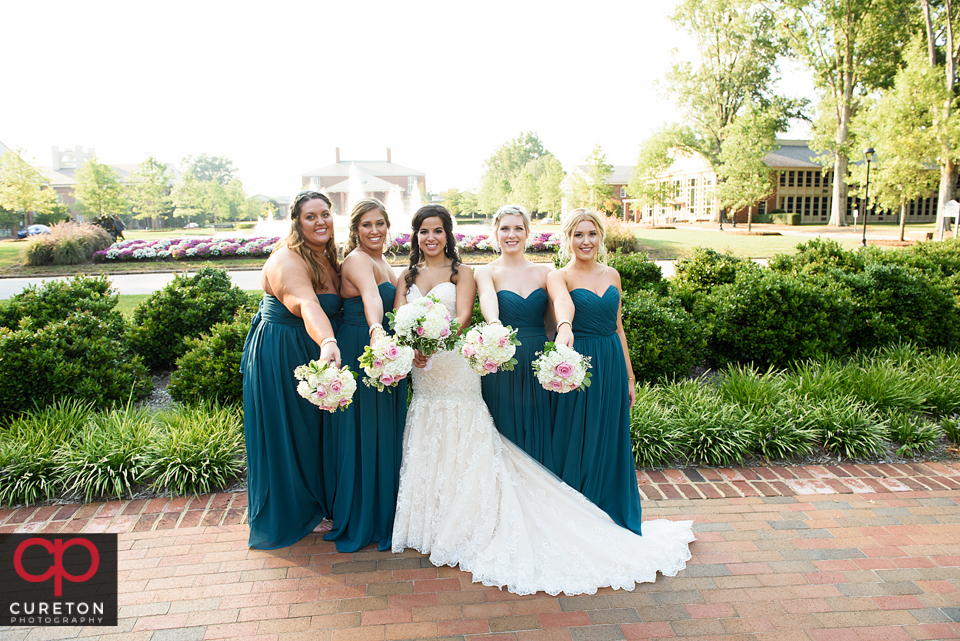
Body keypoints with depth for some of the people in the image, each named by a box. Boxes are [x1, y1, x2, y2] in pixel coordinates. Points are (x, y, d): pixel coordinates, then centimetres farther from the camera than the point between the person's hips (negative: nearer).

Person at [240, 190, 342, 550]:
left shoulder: (327, 257, 4)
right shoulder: (287, 260, -25)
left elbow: (334, 306, 7)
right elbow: (306, 304, -45)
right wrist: (328, 343, -61)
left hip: (313, 354, 9)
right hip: (278, 355, -9)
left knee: (313, 429, 21)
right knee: (282, 435, 7)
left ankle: (311, 503, 42)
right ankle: (282, 517, 28)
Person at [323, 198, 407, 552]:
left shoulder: (383, 263, 16)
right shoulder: (357, 260, -14)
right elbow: (370, 297, -36)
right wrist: (376, 330, -53)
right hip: (359, 354, -9)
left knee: (386, 434, 15)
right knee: (363, 435, 0)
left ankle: (383, 514, 30)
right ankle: (358, 521, 15)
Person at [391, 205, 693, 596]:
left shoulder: (460, 273, 3)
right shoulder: (407, 276, 12)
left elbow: (462, 317, -11)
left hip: (455, 371, -3)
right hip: (422, 378, 3)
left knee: (464, 453, 0)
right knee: (424, 454, 9)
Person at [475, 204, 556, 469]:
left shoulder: (545, 272, 7)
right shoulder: (487, 272, 0)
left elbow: (556, 319, 3)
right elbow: (488, 299, -22)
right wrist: (494, 323, -44)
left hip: (539, 363, 2)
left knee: (540, 437, 7)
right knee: (505, 437, 4)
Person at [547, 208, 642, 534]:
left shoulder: (611, 275, 11)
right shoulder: (559, 276, -5)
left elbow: (618, 328, 14)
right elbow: (563, 303, -30)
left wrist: (629, 376, 13)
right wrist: (565, 327, -52)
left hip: (612, 364, 5)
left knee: (610, 444, 12)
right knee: (577, 445, 2)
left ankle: (611, 518, 29)